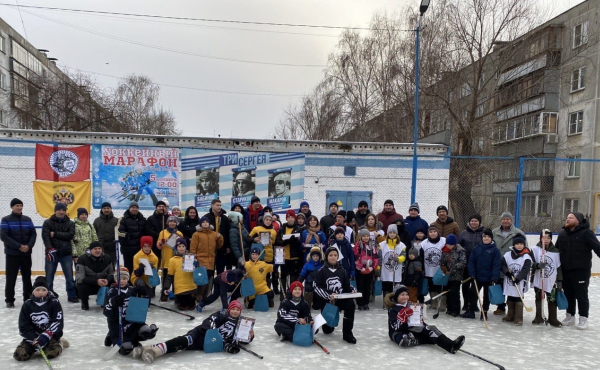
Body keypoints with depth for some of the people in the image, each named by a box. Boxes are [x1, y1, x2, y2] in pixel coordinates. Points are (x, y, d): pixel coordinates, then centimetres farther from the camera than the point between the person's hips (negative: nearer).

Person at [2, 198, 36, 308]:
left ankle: (28, 298, 20)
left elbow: (33, 234, 6)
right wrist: (19, 246, -19)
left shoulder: (27, 219, 8)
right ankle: (9, 300, 12)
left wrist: (29, 246, -12)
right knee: (11, 278, 1)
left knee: (27, 276, 11)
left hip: (26, 253, 3)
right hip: (12, 254, -3)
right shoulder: (6, 220, -3)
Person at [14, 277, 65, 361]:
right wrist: (33, 339, -14)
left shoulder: (54, 303, -8)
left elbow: (58, 322, -12)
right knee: (19, 355, -15)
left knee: (52, 353, -27)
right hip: (32, 335, 3)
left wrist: (46, 335, -23)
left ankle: (58, 343, 7)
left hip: (51, 334, -3)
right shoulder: (27, 304, -1)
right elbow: (24, 326, -2)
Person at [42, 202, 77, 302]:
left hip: (66, 253, 1)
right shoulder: (48, 223, 2)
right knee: (49, 276, 6)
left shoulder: (70, 223, 6)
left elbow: (70, 235, -9)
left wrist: (55, 234, -13)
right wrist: (50, 248, -24)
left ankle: (72, 295, 14)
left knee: (69, 276, 4)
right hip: (52, 253, -1)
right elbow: (45, 236, -10)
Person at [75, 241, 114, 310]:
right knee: (82, 287, -35)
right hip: (88, 284, -3)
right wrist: (96, 281, -36)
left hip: (102, 285, 3)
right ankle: (84, 301, 2)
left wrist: (107, 280, -25)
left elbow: (112, 273, 0)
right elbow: (79, 277, -24)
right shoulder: (82, 259, -18)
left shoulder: (107, 258, -7)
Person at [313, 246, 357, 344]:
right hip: (325, 301, -2)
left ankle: (347, 333, -20)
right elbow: (317, 287, -13)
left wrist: (352, 291, -15)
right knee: (327, 330, 4)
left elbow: (347, 286, 8)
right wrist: (328, 295, -27)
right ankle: (329, 325, 45)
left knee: (350, 303, -32)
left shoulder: (342, 271, 5)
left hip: (340, 299, 2)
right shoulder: (322, 271, -6)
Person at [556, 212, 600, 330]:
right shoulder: (562, 233, 9)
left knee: (581, 295, 2)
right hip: (565, 270, 6)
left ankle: (583, 319, 15)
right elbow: (556, 250, 17)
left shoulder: (586, 233, -9)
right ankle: (570, 316, 27)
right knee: (568, 294, 14)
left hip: (581, 270, -6)